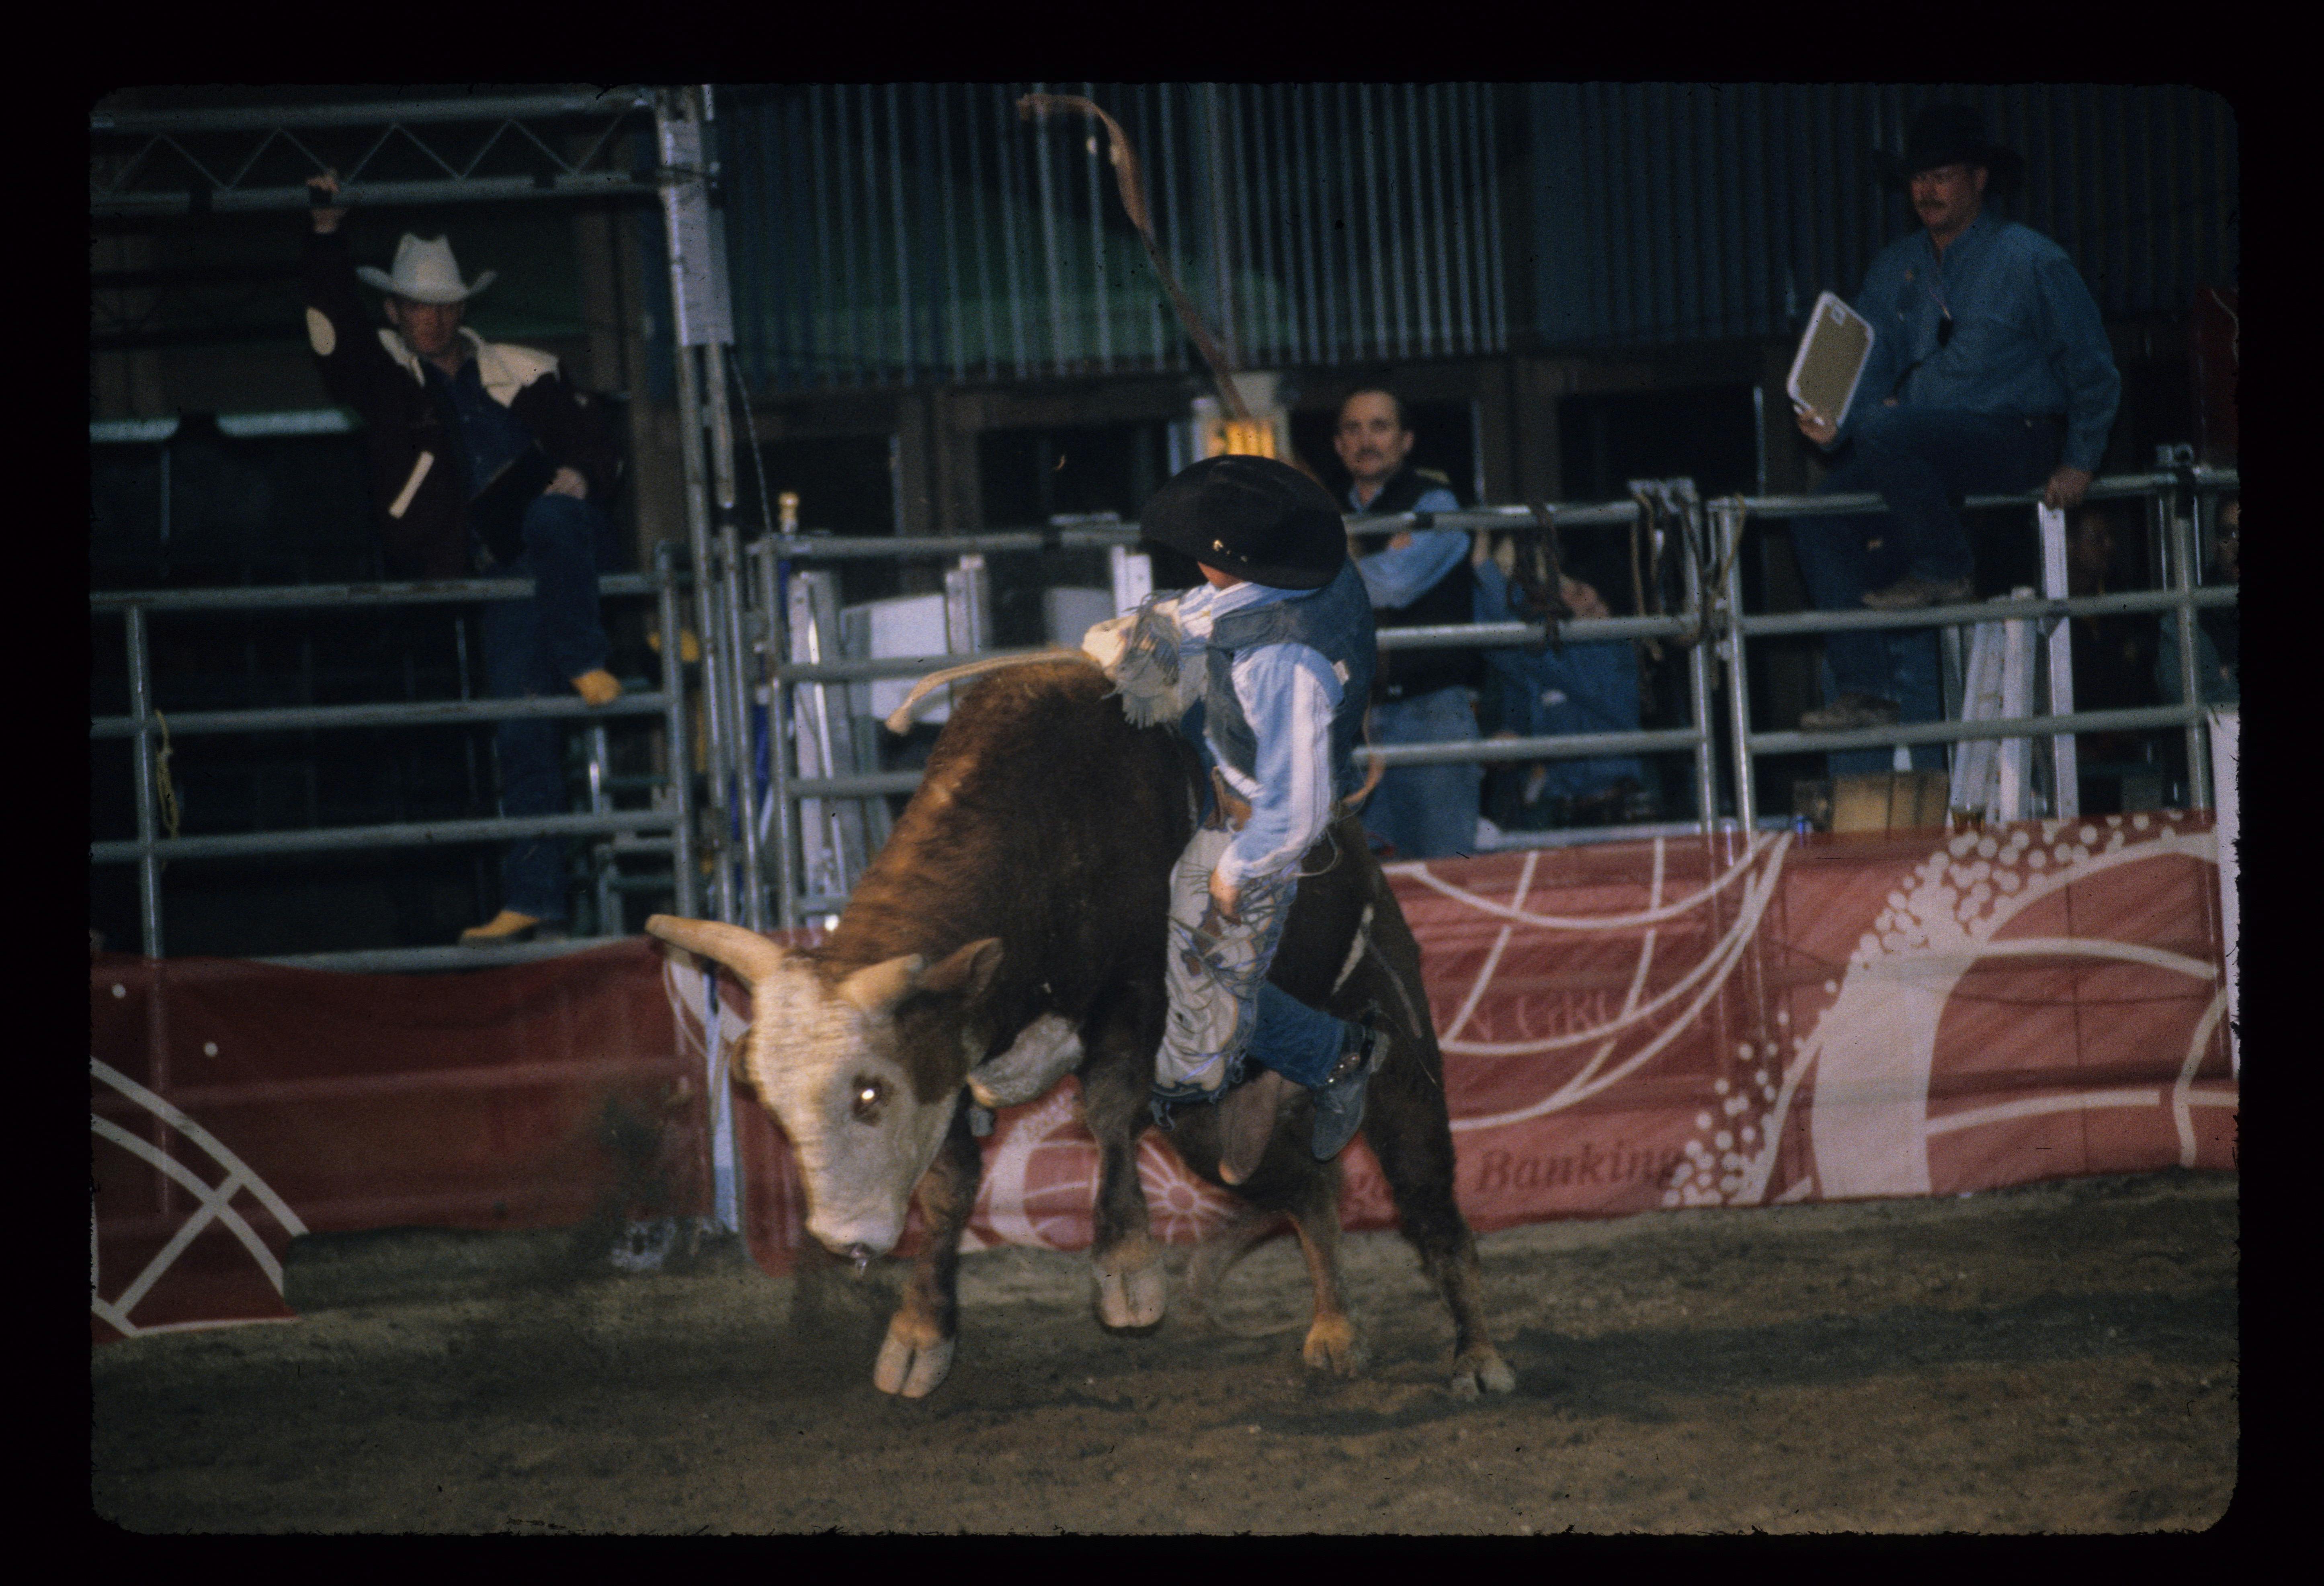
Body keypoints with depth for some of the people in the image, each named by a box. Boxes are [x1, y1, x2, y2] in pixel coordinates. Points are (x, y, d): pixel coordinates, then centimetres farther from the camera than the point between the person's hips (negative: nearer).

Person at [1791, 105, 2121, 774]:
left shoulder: (2030, 261, -2)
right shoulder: (1896, 270, 15)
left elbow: (2092, 370, 1)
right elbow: (1870, 372, 12)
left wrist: (2080, 463, -8)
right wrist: (1832, 423, -10)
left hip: (2015, 440, -7)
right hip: (1926, 453, 7)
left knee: (1884, 433, -33)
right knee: (1821, 520, -15)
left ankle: (1945, 567, -13)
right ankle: (1864, 689, -18)